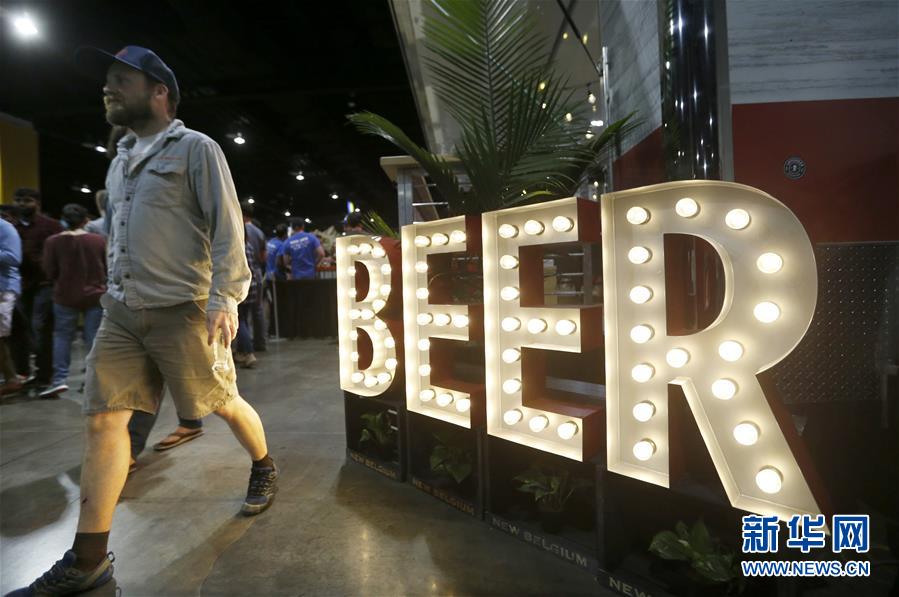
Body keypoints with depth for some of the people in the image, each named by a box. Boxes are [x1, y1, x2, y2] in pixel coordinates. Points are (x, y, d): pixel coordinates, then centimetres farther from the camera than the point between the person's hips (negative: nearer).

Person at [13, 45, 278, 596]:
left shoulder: (196, 148, -2)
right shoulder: (120, 160, 20)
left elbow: (228, 227, -12)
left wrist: (225, 298, -21)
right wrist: (115, 293, 22)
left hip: (182, 310, -7)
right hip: (121, 312, 7)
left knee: (223, 402, 5)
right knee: (103, 420, 2)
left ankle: (264, 469, 32)